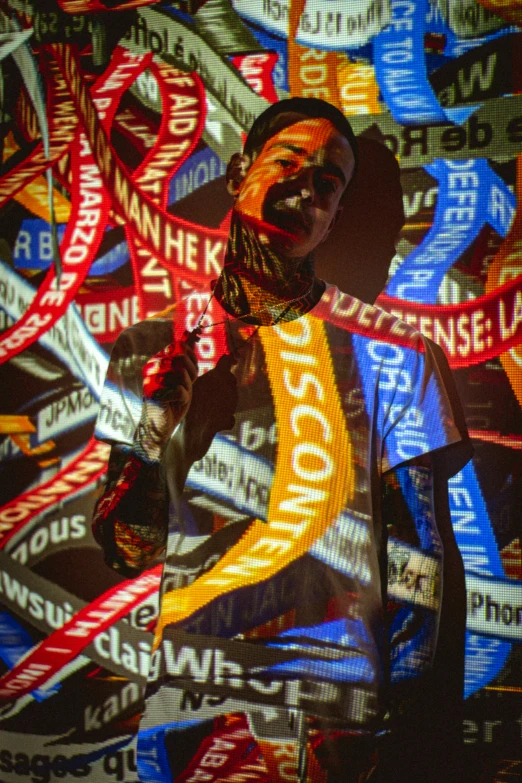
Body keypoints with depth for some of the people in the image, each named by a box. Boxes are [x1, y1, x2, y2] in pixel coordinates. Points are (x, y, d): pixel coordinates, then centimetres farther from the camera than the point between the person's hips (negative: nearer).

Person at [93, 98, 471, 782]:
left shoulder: (389, 355, -5)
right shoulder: (155, 351, 2)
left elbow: (422, 560, -4)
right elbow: (129, 549, 1)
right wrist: (160, 420, -16)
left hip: (339, 715, -1)